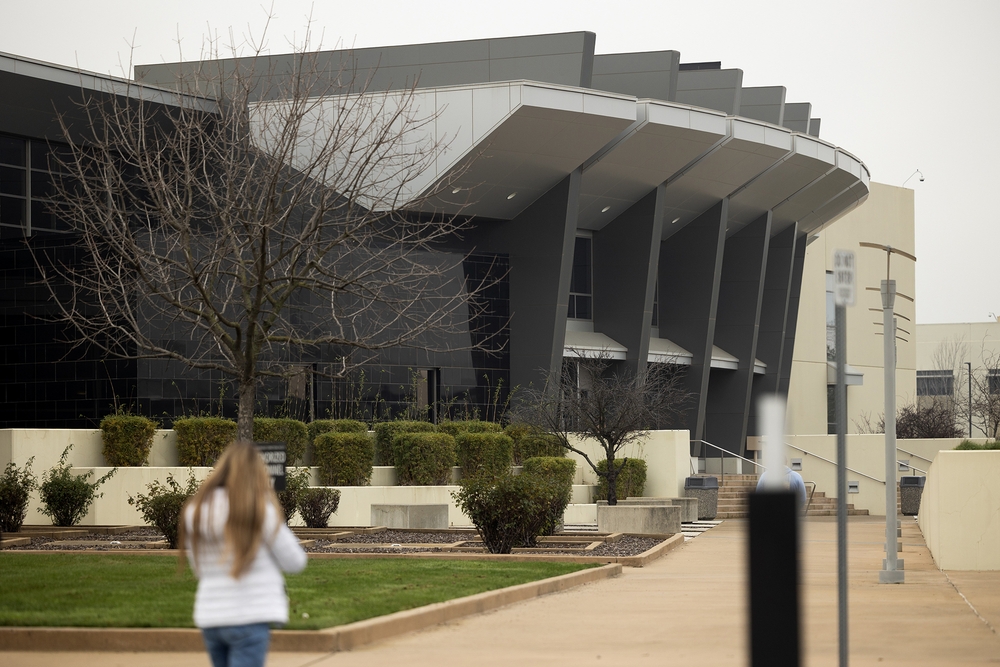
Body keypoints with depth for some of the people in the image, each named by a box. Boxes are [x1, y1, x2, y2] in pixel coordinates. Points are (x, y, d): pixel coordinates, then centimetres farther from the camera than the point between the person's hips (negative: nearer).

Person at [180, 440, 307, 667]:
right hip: (250, 617, -6)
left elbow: (198, 568, 14)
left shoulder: (194, 510, 4)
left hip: (209, 617, 6)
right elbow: (294, 562, -2)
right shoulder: (260, 510, -10)